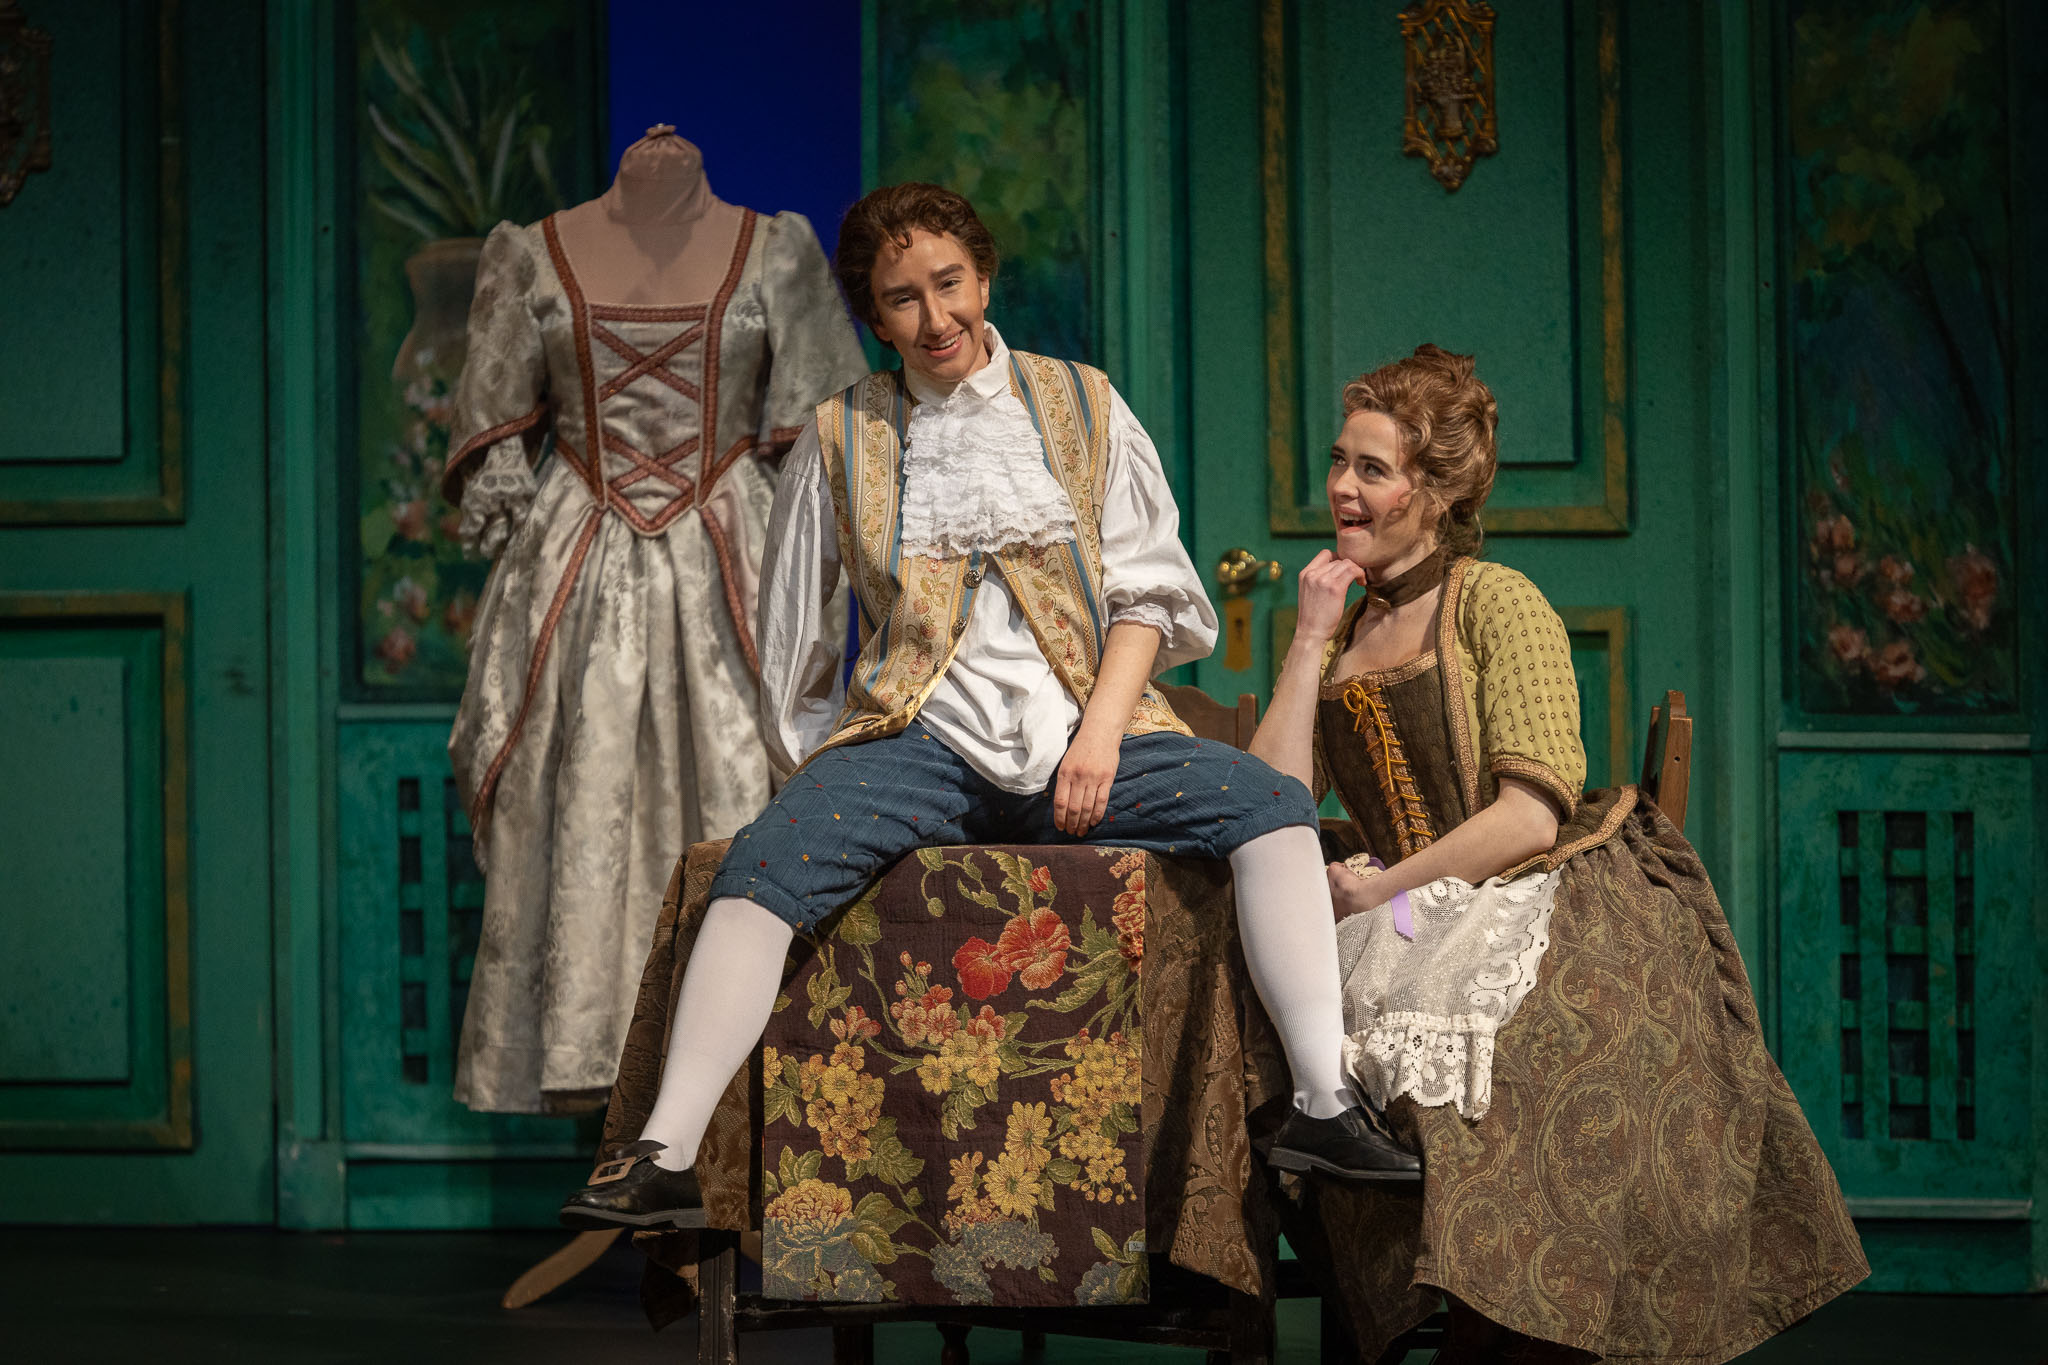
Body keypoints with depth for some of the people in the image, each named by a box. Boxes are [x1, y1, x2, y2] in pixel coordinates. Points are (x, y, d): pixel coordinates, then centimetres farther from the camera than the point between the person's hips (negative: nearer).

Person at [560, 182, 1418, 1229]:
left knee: (1271, 805, -24)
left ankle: (1322, 1104, -25)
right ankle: (666, 1155, -33)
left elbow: (1147, 591, 8)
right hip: (918, 738, -1)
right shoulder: (839, 440, 10)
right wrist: (819, 760, 6)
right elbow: (787, 634, 18)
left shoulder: (1081, 407, 11)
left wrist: (1100, 731, -7)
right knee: (764, 861, -29)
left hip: (1080, 732, 1)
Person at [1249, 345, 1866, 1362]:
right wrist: (1311, 639, 4)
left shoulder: (1495, 602, 0)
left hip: (1552, 909, -5)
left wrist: (1382, 890, -11)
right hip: (1419, 930, 5)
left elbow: (1531, 817, -11)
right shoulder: (1344, 634, 19)